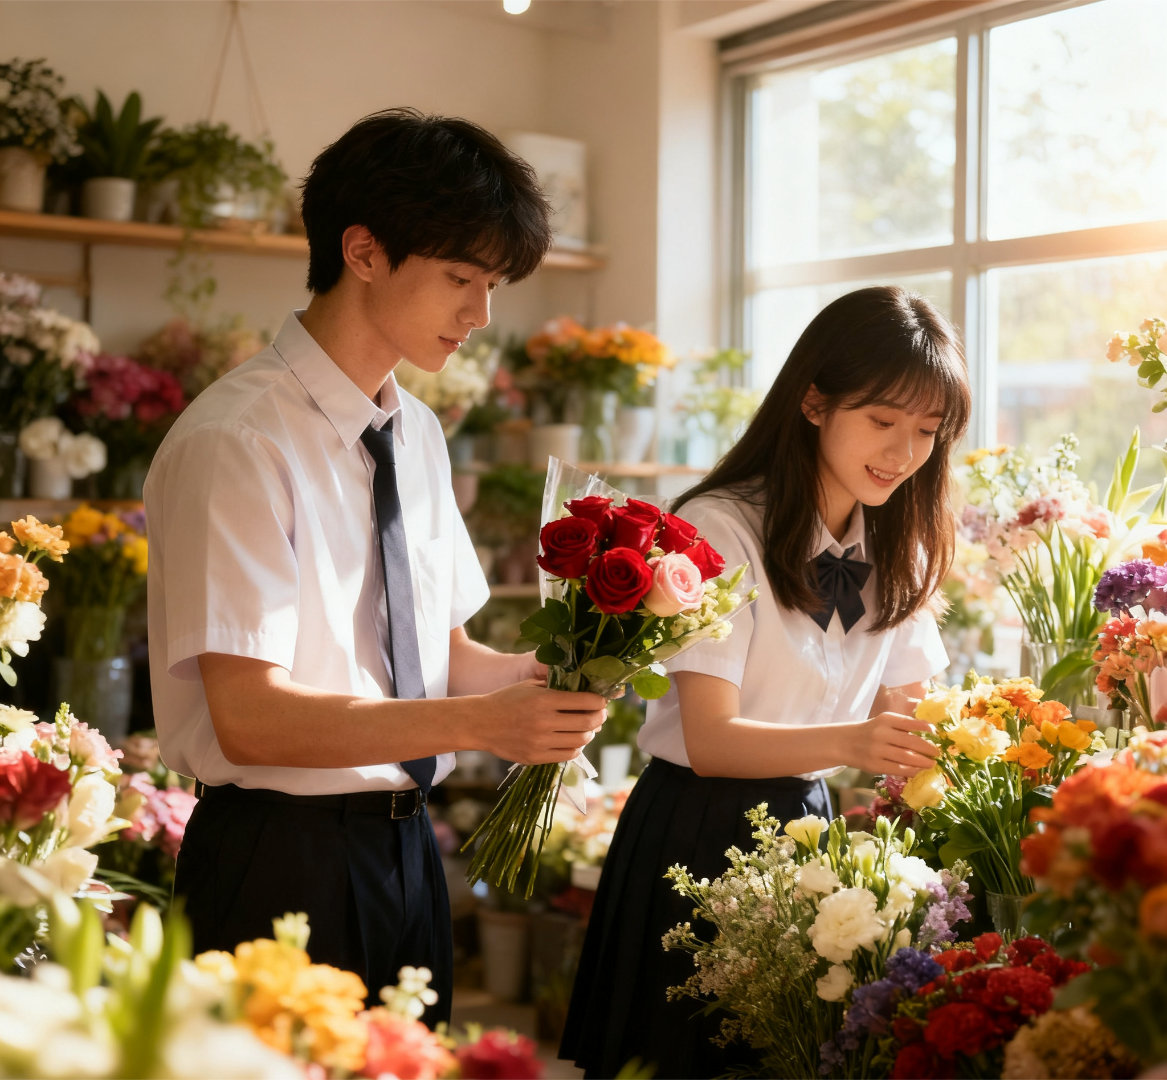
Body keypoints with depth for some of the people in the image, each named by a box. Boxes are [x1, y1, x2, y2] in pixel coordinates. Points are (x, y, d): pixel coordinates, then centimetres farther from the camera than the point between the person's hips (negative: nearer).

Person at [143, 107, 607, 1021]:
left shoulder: (419, 434, 9)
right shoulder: (236, 442, -17)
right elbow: (251, 719, -21)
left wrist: (542, 676, -7)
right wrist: (479, 722, -25)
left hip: (404, 848, 8)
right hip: (283, 866, -8)